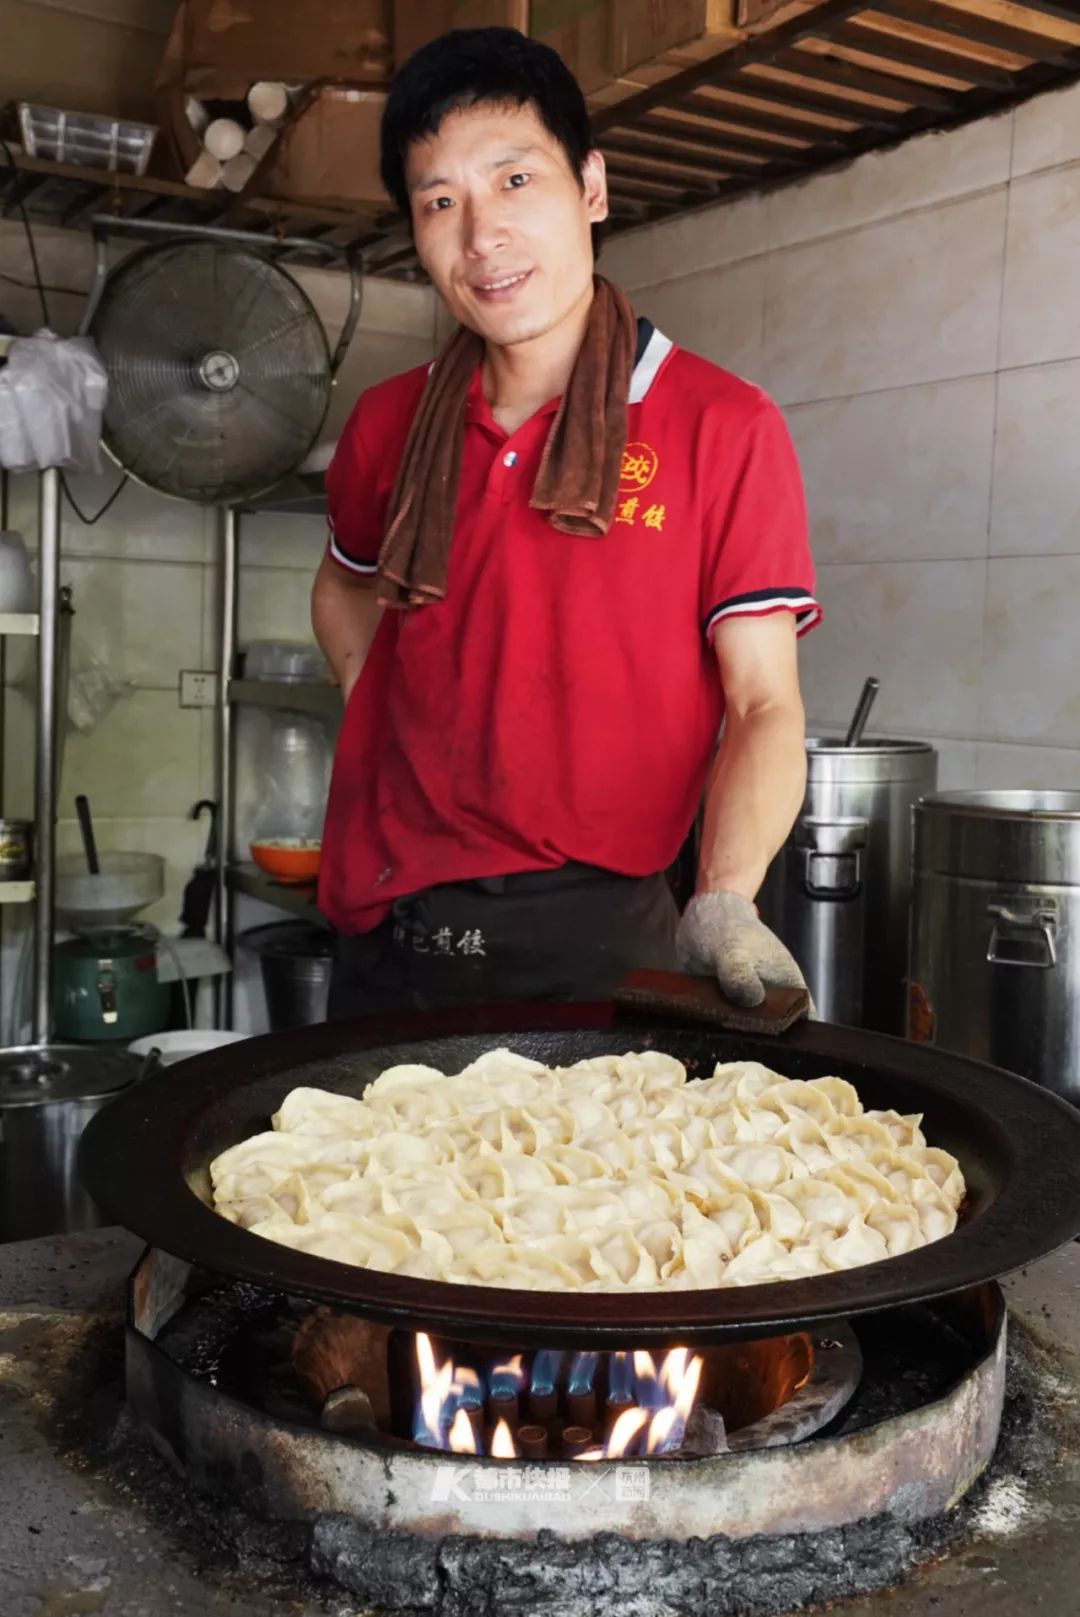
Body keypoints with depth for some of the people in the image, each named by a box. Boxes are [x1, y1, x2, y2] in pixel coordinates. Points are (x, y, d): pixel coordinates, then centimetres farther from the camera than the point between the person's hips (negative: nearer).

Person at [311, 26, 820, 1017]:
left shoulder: (724, 427, -8)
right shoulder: (388, 426, 4)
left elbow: (764, 703, -11)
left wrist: (725, 904, -26)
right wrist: (382, 722, 9)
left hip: (590, 937, -4)